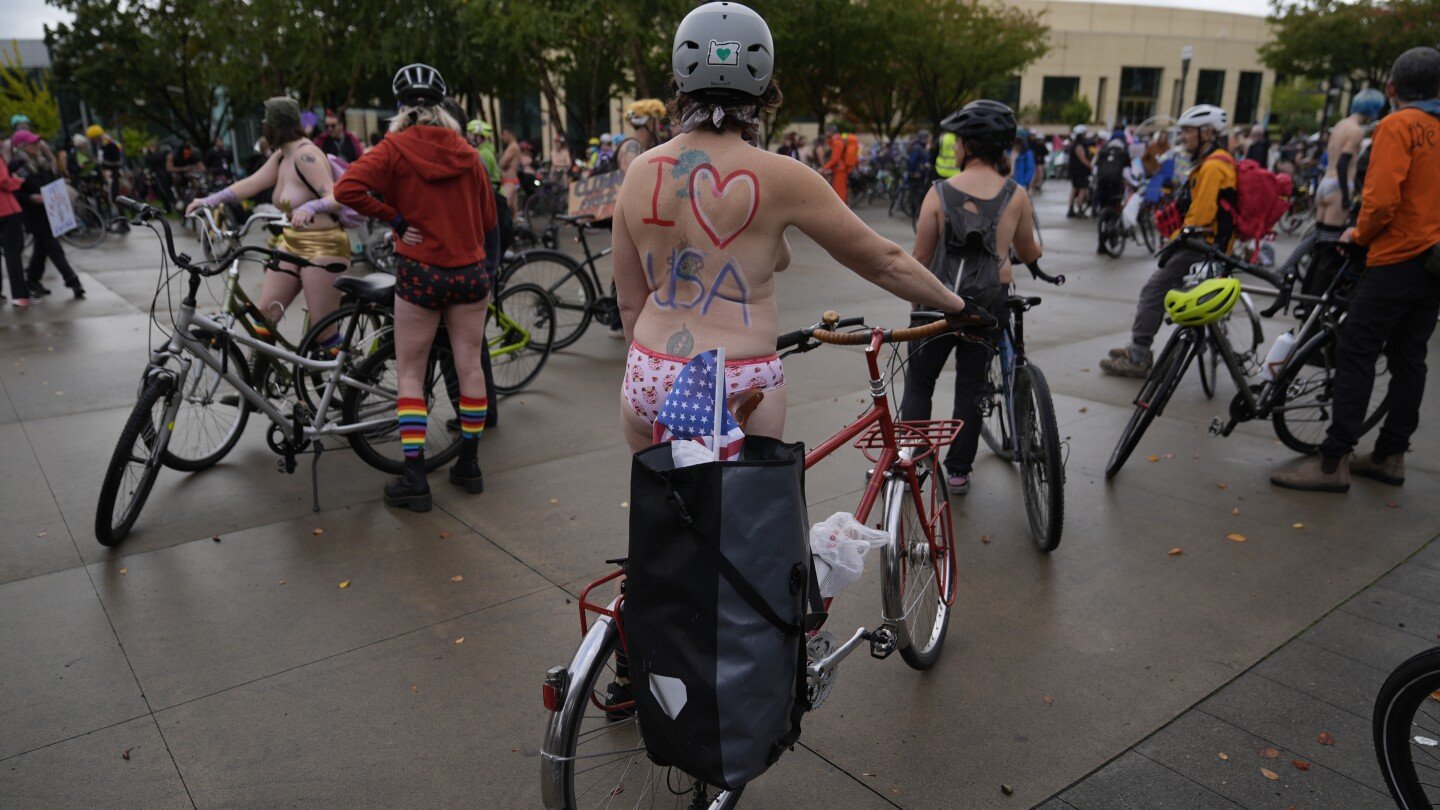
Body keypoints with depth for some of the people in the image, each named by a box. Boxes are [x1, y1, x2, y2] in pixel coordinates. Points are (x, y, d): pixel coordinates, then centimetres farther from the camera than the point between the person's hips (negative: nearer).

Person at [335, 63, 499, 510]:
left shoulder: (395, 148, -6)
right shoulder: (466, 152, 5)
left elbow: (347, 188, -20)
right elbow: (489, 218, 9)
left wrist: (395, 219, -9)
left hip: (420, 272, -3)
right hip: (471, 271, 3)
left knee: (410, 374, 7)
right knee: (470, 367, 10)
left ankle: (414, 478, 4)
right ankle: (469, 465, 20)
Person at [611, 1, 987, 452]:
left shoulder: (640, 173, 1)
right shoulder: (776, 176, -10)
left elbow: (630, 304, 7)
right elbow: (883, 261, -1)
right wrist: (958, 306, 12)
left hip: (648, 384, 4)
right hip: (740, 392, -3)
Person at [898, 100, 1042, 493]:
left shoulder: (940, 193, -10)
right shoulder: (1016, 195, -5)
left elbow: (920, 258, -4)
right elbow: (1029, 254, 8)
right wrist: (1035, 251, 31)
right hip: (990, 305, 2)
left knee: (918, 383, 14)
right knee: (971, 387, 13)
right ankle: (958, 471, 20)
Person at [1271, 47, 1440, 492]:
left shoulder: (1397, 126, -10)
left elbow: (1381, 198, -19)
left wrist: (1359, 234, -2)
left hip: (1398, 259, -8)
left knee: (1355, 353, -7)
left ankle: (1333, 461, -8)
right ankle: (1390, 456, 19)